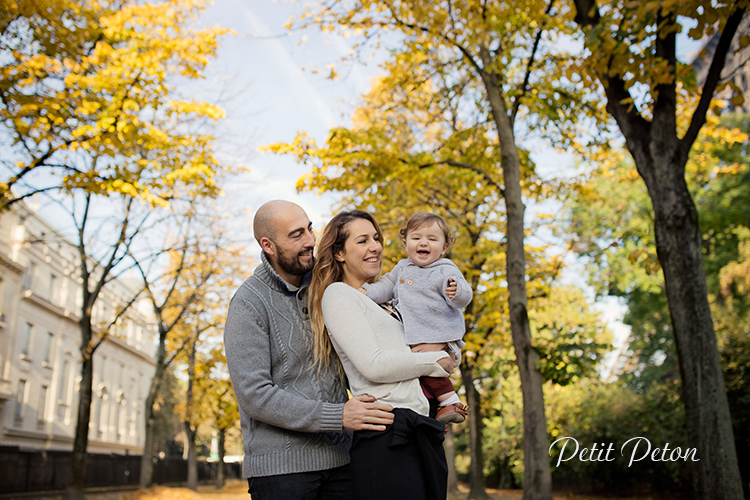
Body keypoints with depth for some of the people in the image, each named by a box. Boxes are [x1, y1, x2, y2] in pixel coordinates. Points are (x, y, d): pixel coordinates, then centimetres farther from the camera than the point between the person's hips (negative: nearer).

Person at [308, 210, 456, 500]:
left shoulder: (374, 299, 24)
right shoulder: (338, 294, -4)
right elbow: (373, 365, -15)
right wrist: (437, 362, -3)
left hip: (418, 430, 9)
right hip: (387, 437, -9)